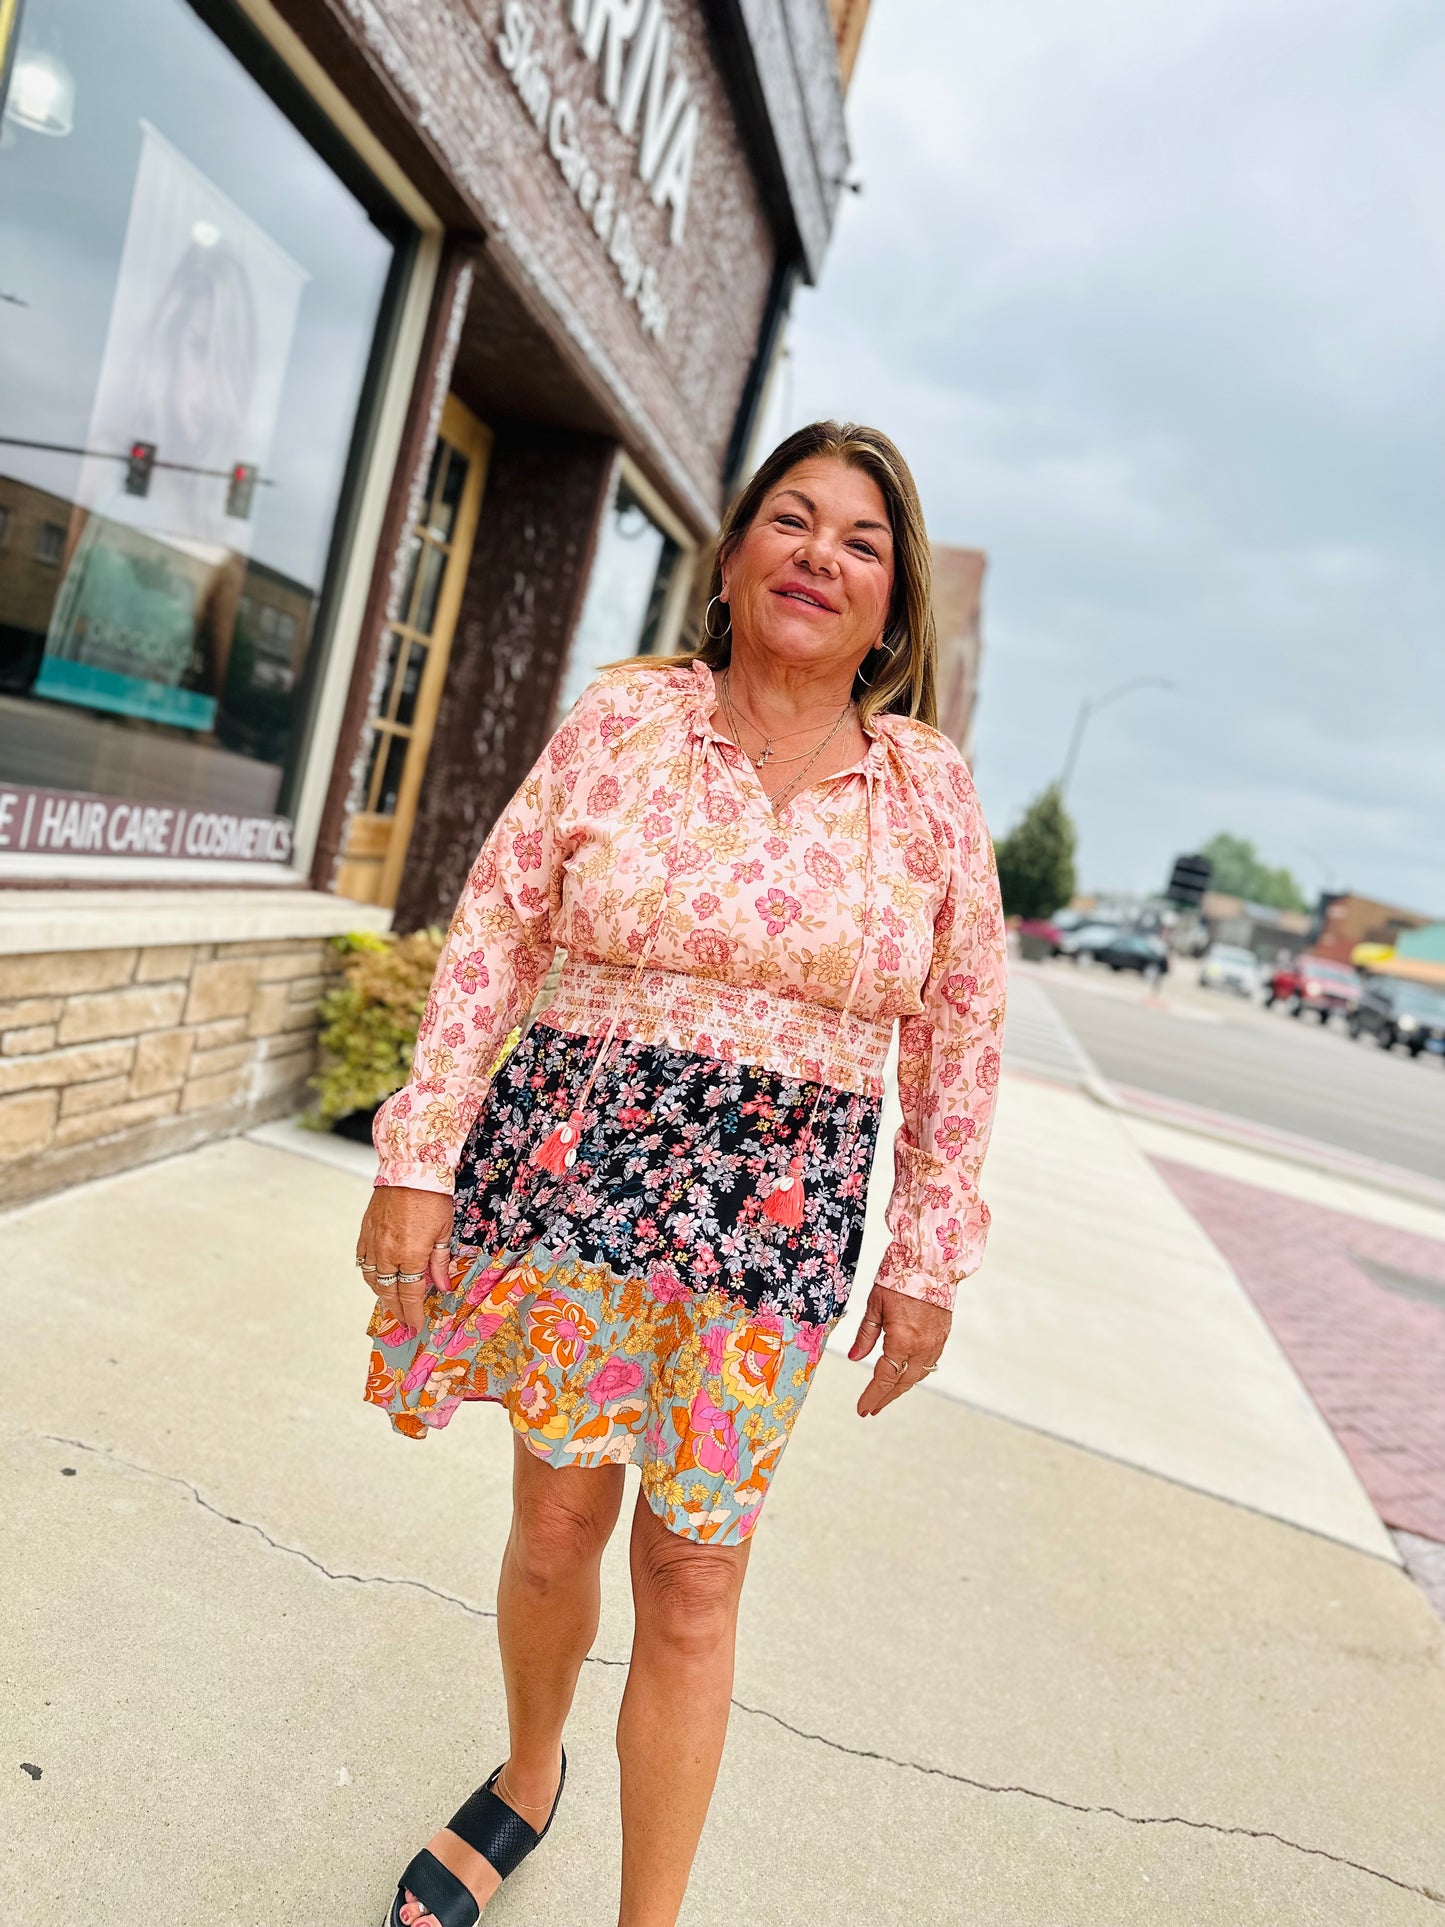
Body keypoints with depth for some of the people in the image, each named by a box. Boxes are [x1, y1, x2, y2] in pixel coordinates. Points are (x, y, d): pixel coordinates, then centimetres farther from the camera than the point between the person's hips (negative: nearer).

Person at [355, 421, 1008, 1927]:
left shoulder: (931, 791, 1)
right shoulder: (624, 718, -1)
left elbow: (960, 1039, 6)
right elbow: (493, 936, 0)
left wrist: (928, 1259, 6)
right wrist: (421, 1160, -4)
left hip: (778, 1214, 0)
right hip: (571, 1169, 1)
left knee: (693, 1579, 7)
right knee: (555, 1524, 15)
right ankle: (528, 1778, 47)